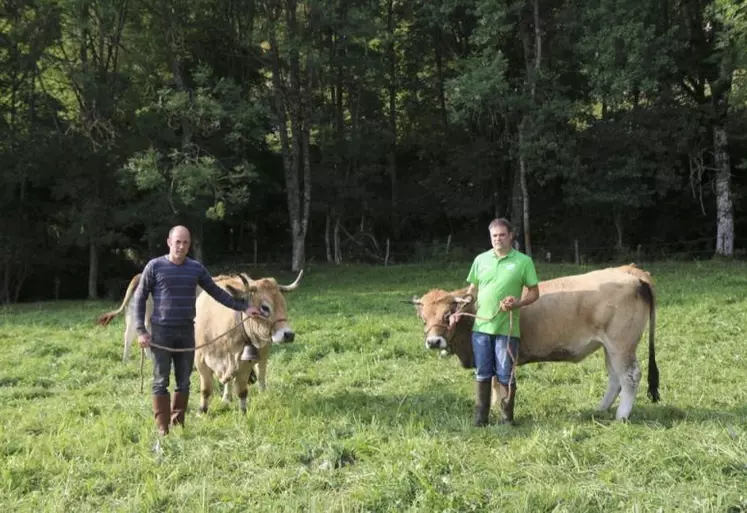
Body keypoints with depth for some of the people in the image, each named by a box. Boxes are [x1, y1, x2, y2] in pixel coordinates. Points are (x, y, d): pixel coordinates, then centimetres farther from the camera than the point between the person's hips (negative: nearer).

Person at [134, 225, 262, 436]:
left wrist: (243, 307, 7)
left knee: (184, 382, 7)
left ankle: (178, 425, 16)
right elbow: (140, 298, -1)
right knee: (161, 382, 0)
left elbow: (216, 292, 12)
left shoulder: (196, 268, 5)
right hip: (161, 332, -3)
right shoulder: (155, 266, -4)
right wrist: (141, 330, -8)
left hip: (186, 333, 3)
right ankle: (162, 429, 5)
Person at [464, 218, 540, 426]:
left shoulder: (523, 261, 0)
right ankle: (480, 417, 16)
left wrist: (518, 303, -16)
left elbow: (534, 292, 2)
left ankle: (507, 419, 16)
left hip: (507, 329, -2)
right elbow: (472, 290, 15)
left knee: (505, 375, 4)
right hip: (480, 326, 3)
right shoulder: (481, 259, 9)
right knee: (482, 374, 8)